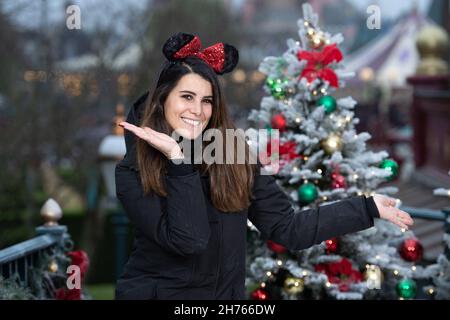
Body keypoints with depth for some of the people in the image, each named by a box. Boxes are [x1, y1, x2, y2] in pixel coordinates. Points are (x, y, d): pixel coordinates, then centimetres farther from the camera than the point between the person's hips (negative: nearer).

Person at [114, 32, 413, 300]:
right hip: (156, 293, -3)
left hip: (226, 293, 3)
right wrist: (178, 161, -26)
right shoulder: (133, 172, -12)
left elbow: (286, 228, -2)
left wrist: (368, 207, -4)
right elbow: (188, 240, -23)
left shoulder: (236, 158, -3)